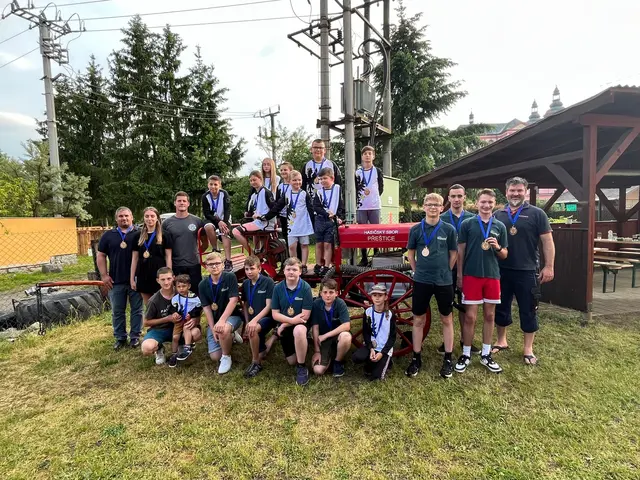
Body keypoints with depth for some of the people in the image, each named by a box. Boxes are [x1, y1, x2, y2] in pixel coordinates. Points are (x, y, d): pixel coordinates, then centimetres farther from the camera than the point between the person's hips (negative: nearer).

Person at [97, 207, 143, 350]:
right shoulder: (108, 235, 8)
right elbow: (101, 255, 9)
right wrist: (104, 275, 0)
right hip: (116, 281, 2)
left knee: (136, 309, 6)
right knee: (117, 311, 10)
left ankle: (135, 337, 18)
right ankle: (120, 338, 23)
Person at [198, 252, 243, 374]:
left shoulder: (230, 277, -14)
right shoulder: (203, 285, -3)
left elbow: (233, 300, -20)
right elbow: (206, 308, -3)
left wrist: (222, 320, -30)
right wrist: (213, 329, -11)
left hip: (232, 316, -4)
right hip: (214, 320, 4)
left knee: (224, 330, -39)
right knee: (215, 357, -6)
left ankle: (226, 358, -11)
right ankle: (230, 337, 25)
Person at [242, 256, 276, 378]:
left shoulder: (268, 282, -13)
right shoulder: (245, 284, 5)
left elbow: (269, 306, -15)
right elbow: (245, 305, 11)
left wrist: (254, 320, -24)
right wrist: (247, 322, -4)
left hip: (267, 317, -6)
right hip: (253, 320, 6)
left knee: (254, 330, -34)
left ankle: (256, 363, -15)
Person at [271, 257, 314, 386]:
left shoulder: (305, 287, -17)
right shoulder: (278, 288, -8)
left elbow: (305, 315, -18)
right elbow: (275, 314, -8)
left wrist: (284, 324, -16)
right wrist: (291, 320, -24)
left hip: (300, 324, -3)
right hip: (284, 325, 4)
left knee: (299, 331, -40)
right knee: (291, 361, 8)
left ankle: (302, 367, -20)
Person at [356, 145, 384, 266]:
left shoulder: (378, 171, 7)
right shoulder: (357, 172, 9)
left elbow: (381, 188, 10)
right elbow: (355, 190, 8)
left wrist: (373, 195, 1)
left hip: (375, 206, -1)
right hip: (361, 207, 1)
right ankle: (364, 258, 9)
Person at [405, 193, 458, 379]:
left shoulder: (449, 229, -2)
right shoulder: (415, 229, 0)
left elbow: (453, 254, 6)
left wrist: (444, 272, 5)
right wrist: (417, 271, 5)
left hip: (444, 281, 0)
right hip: (421, 280, 1)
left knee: (446, 320, 10)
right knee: (418, 320, 7)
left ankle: (448, 359, 23)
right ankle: (416, 358, 19)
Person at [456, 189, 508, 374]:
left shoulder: (500, 226, 7)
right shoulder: (467, 224, 0)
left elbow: (504, 255, 11)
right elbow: (460, 251, 1)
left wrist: (498, 247, -12)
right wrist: (459, 275, -2)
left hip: (492, 276, 3)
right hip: (471, 275, -3)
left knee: (490, 316, 10)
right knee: (470, 316, 0)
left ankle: (486, 354, 23)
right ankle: (466, 354, 14)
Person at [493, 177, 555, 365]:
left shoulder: (536, 213, -2)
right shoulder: (498, 215, 7)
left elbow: (547, 241, -4)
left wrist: (549, 266, -9)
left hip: (527, 271, -3)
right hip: (501, 270, 3)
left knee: (528, 310, 7)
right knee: (501, 307, 13)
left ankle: (528, 348, 21)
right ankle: (502, 341, 30)